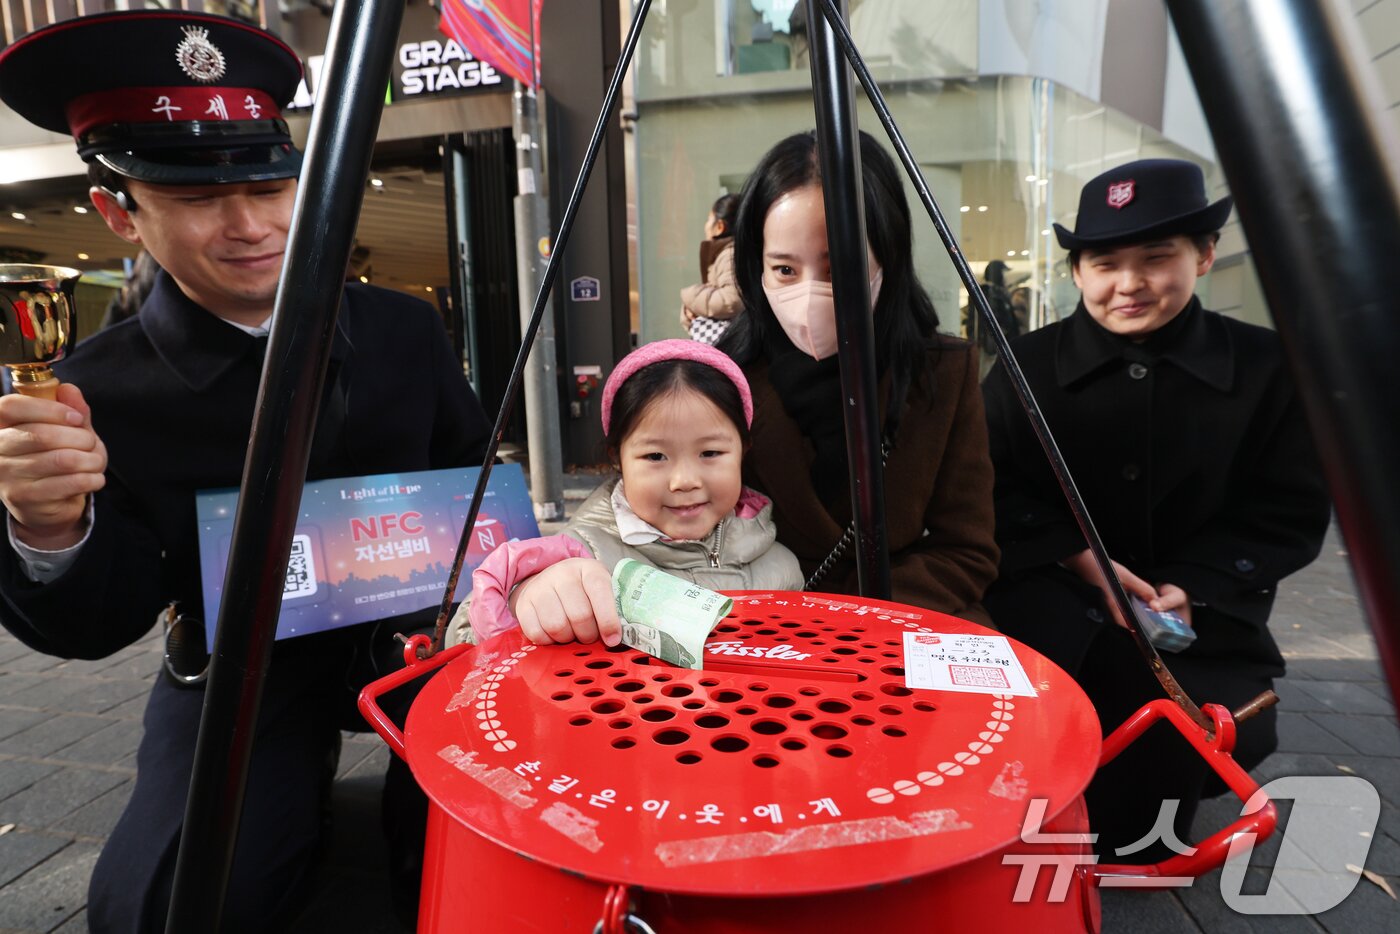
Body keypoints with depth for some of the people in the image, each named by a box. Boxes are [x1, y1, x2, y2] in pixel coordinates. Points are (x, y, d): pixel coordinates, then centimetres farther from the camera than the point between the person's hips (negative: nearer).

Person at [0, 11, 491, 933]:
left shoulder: (404, 328, -4)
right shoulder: (97, 393, -8)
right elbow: (101, 628, -6)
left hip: (409, 640, 1)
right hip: (243, 678, 0)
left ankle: (414, 812, 13)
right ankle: (299, 793, 13)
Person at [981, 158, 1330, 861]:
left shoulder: (1266, 366, -1)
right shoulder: (1027, 364, -2)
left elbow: (1291, 511, 1)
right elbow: (994, 490, -3)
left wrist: (1192, 587, -13)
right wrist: (1080, 557, -17)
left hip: (1202, 610, 2)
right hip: (1059, 599, -1)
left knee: (1231, 734, -15)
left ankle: (1124, 849, 18)